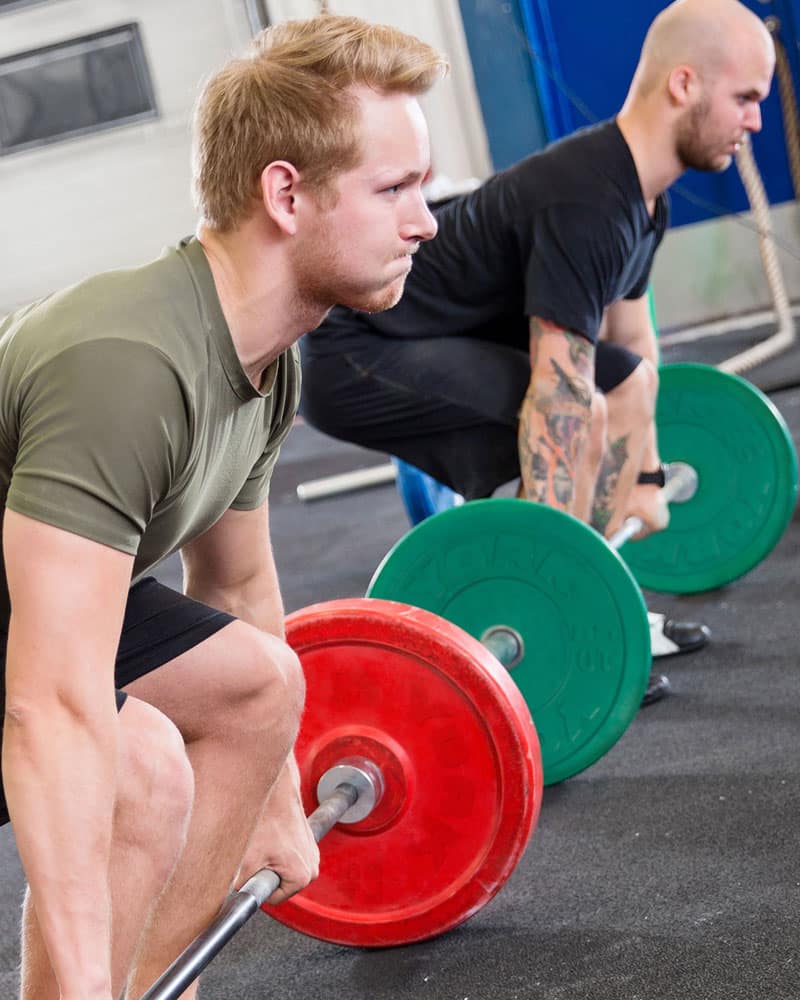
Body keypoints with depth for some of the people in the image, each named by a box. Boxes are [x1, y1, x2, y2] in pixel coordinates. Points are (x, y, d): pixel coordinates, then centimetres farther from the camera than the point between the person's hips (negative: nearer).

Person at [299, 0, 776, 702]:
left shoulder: (640, 195, 5)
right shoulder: (586, 204, -27)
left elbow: (630, 340, 17)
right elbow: (556, 395, -31)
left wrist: (646, 477, 23)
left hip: (430, 342, 11)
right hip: (356, 362, -11)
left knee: (630, 380, 17)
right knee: (583, 412, -28)